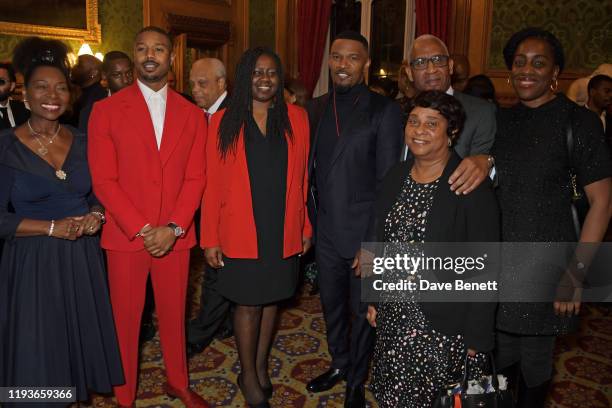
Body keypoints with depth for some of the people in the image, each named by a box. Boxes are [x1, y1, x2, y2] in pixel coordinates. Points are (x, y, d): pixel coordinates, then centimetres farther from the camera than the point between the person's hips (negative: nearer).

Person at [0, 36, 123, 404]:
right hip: (33, 263, -3)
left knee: (83, 343, 14)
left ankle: (79, 392, 36)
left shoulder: (83, 143, 3)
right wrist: (52, 227, -18)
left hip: (83, 259, 4)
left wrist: (96, 216, -8)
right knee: (38, 358, 8)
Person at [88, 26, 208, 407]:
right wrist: (142, 229, -13)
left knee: (174, 314, 15)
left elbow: (195, 178, 1)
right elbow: (103, 180, -6)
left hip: (175, 236, 2)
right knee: (125, 319, 9)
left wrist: (173, 228, -12)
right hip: (125, 235, -2)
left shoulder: (192, 115, 5)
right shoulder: (106, 110, -2)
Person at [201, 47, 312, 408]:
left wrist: (306, 227, 3)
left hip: (284, 232, 2)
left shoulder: (296, 118, 2)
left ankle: (261, 367, 35)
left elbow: (301, 179, 3)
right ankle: (249, 377, 28)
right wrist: (210, 238, -5)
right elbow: (214, 185, -3)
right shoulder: (224, 122, -2)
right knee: (248, 303, 8)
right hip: (241, 232, -2)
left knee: (271, 299, 14)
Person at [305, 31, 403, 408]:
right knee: (332, 305, 20)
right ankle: (339, 365, 43)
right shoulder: (315, 108, 6)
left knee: (363, 310, 12)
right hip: (326, 231, 4)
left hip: (364, 232, -4)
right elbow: (309, 168, 10)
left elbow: (388, 180, -10)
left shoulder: (385, 110, -8)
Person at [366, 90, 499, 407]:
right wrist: (374, 299, 12)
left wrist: (476, 339, -11)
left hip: (443, 326, -5)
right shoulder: (395, 176, 3)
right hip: (393, 316, 5)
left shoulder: (472, 187, -14)